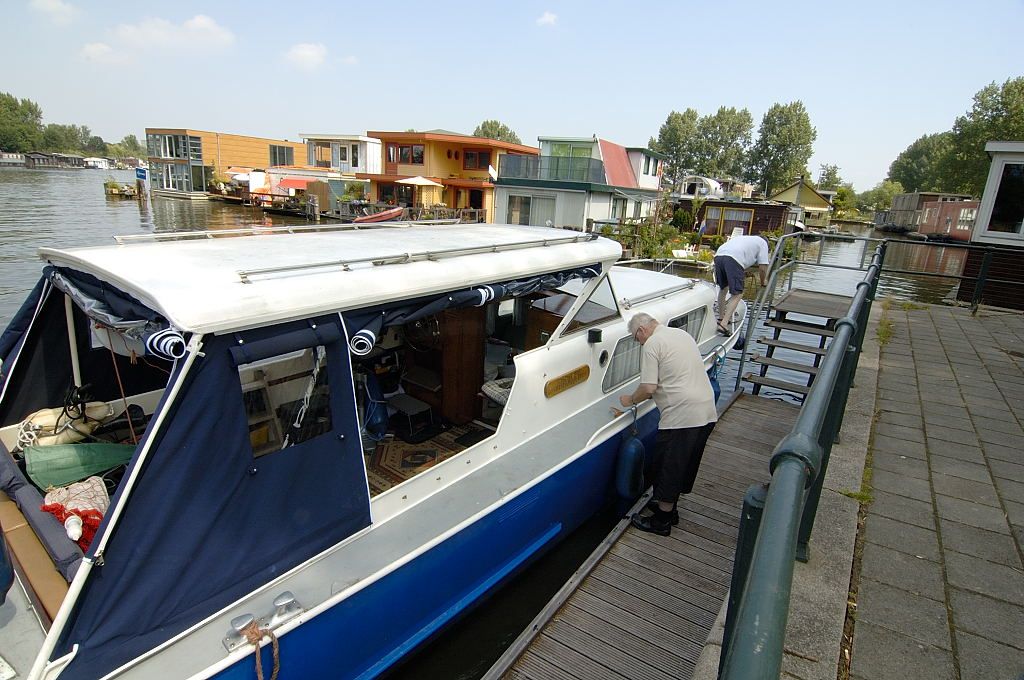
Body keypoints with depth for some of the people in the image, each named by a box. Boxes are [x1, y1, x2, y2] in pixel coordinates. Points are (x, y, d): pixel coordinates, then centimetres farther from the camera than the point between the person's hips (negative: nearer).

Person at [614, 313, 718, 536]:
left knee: (668, 467, 5)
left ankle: (661, 521, 18)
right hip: (707, 412, 9)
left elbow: (649, 388, -15)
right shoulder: (682, 334, 18)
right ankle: (669, 507, 36)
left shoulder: (652, 344, -9)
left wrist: (631, 400, 5)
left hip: (681, 415, -9)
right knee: (684, 465, 20)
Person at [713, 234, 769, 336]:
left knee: (723, 288, 25)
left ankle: (721, 318, 31)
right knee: (737, 294, -3)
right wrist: (763, 281, 32)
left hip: (718, 256, 7)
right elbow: (763, 267, 16)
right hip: (733, 259, -7)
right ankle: (723, 324, -16)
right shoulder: (763, 242, 23)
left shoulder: (745, 239, 41)